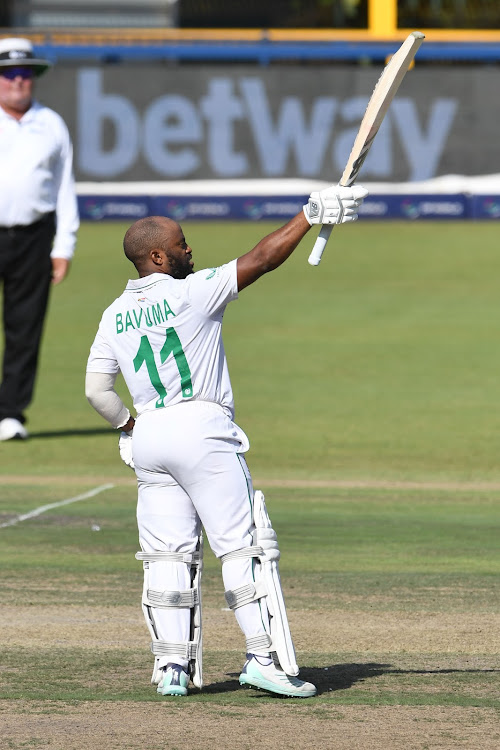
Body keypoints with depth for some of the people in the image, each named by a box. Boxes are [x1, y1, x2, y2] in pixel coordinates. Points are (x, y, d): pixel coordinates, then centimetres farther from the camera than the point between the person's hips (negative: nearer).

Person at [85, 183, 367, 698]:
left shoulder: (114, 317, 7)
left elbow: (96, 390, 5)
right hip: (203, 429, -6)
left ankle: (172, 665, 4)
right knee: (244, 545, -2)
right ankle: (264, 656, -8)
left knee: (168, 554, 9)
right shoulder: (193, 293, -10)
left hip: (148, 438, 6)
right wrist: (310, 216, -9)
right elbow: (260, 260, -13)